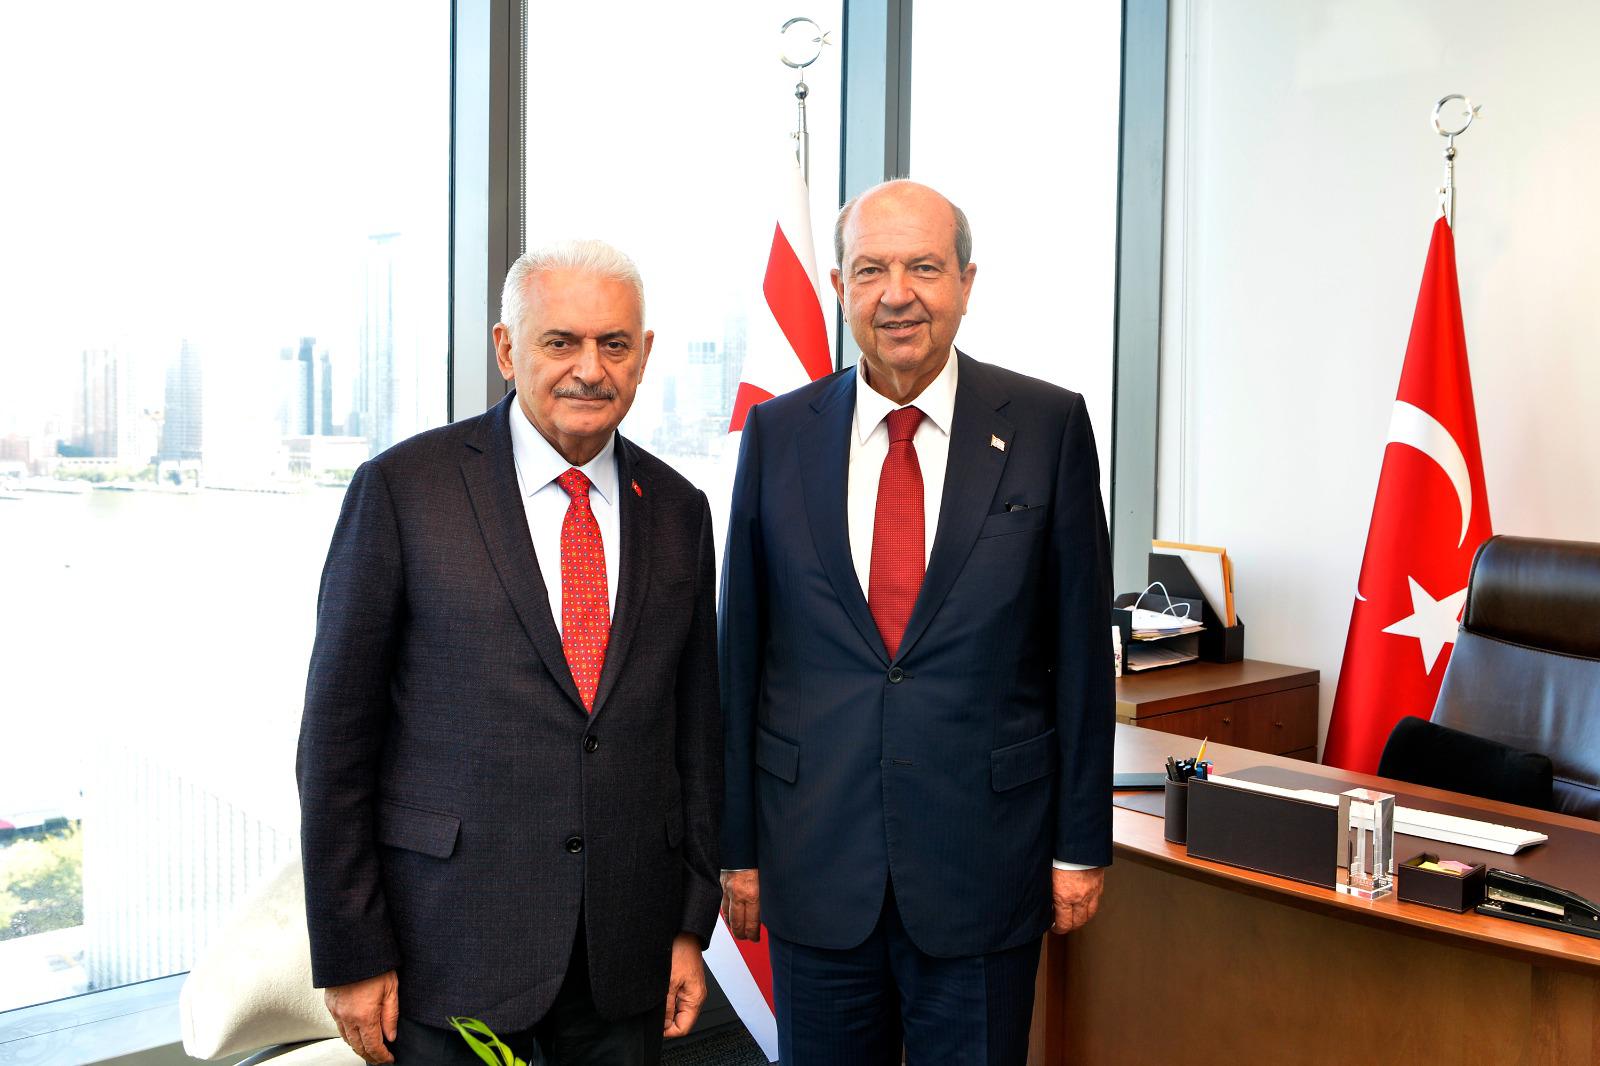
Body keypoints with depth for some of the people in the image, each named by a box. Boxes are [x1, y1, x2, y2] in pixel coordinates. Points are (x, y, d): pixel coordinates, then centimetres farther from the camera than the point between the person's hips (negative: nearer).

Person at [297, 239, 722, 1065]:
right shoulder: (402, 488, -7)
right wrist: (349, 954, -6)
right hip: (452, 948, -3)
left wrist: (692, 923, 7)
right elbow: (336, 735, -6)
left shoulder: (677, 510, 5)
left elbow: (694, 726, 8)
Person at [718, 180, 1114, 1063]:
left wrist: (1081, 844, 1)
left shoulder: (1047, 425, -3)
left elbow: (1080, 643, 0)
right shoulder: (778, 435, 1)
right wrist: (738, 846, 5)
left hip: (984, 853, -1)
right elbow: (740, 650, 4)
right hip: (816, 860, 2)